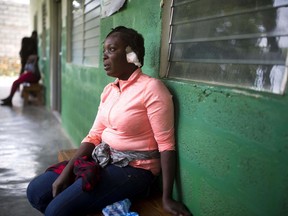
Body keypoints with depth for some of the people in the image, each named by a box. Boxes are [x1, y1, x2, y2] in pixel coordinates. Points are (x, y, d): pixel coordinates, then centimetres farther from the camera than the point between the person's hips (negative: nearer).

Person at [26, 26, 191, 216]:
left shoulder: (151, 88, -17)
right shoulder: (109, 89, 8)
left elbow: (166, 144, -18)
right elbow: (94, 135, 6)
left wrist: (167, 198, -19)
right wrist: (66, 171, -4)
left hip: (133, 168, -7)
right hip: (103, 160, 8)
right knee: (36, 191, 4)